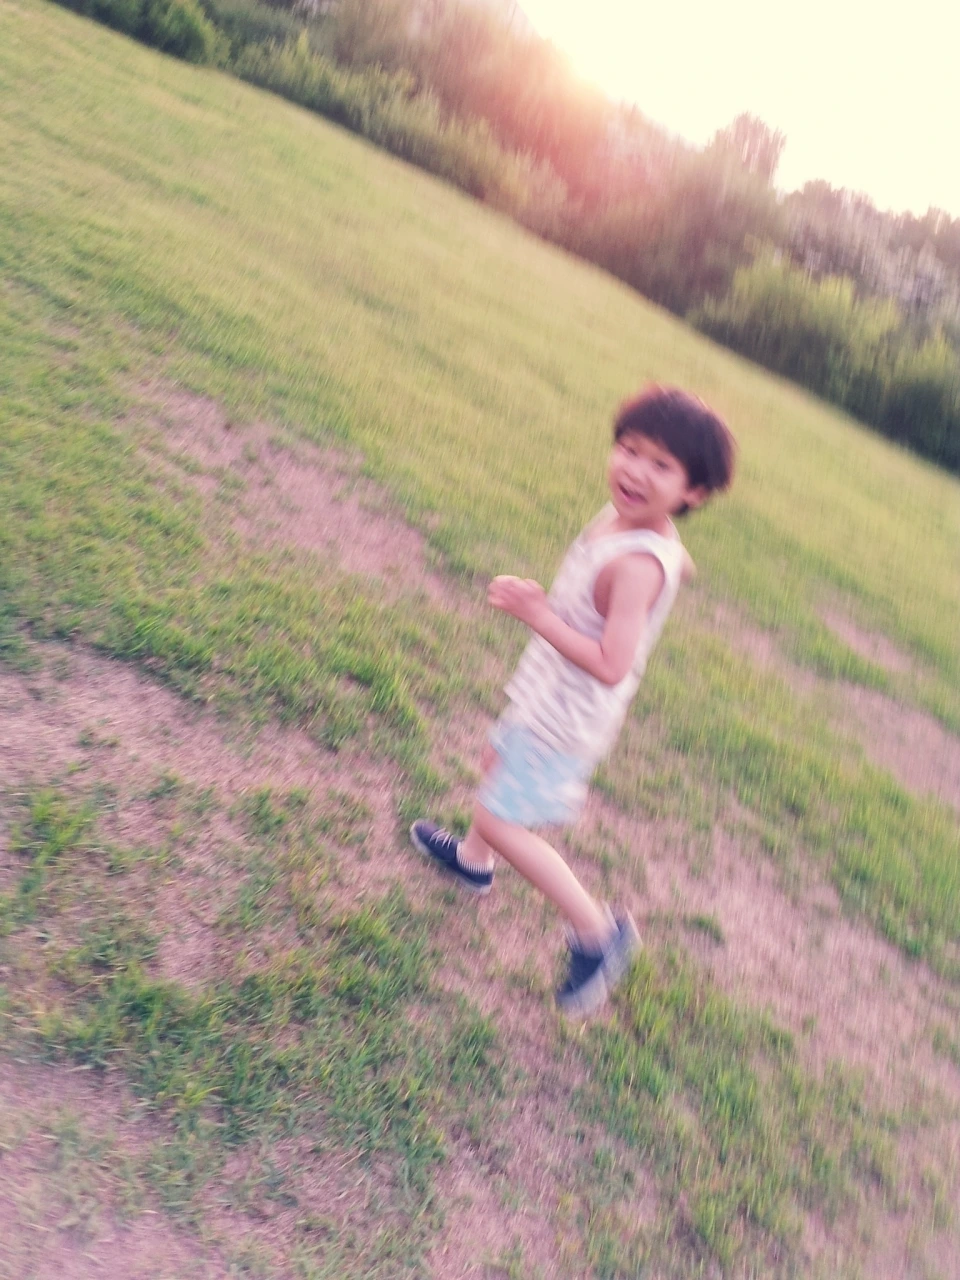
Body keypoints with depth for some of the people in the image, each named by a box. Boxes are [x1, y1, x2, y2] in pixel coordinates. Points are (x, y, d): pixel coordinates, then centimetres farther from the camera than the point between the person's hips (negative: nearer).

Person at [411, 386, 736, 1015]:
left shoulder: (636, 564, -34)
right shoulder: (624, 519, -8)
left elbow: (610, 666, -35)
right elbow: (683, 566, 14)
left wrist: (537, 613, -31)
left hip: (567, 716, -10)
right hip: (549, 694, 10)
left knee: (500, 820, -2)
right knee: (497, 762, 29)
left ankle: (596, 930, 12)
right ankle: (474, 861, 57)